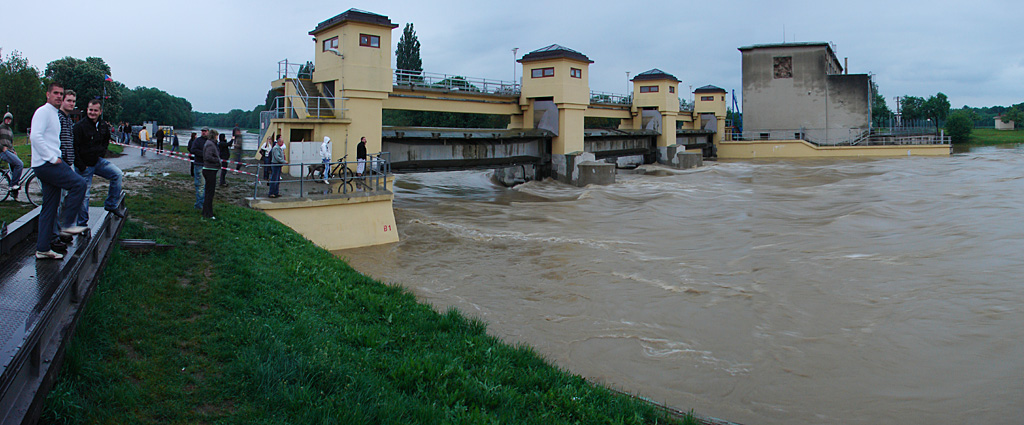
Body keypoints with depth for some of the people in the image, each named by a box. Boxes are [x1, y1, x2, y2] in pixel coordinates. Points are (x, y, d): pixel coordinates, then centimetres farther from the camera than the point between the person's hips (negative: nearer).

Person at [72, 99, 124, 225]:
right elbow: (74, 148, -16)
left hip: (98, 161, 6)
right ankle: (82, 223, 12)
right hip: (84, 165, -6)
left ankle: (111, 205, 4)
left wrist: (102, 153, 11)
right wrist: (81, 166, -16)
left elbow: (106, 140, 26)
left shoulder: (103, 126, 4)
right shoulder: (79, 126, -16)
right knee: (83, 195, 0)